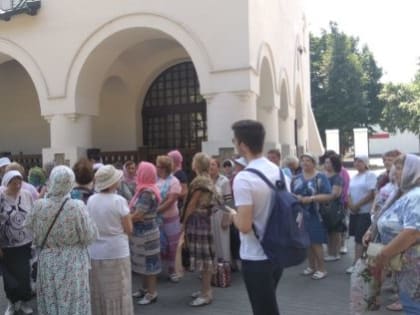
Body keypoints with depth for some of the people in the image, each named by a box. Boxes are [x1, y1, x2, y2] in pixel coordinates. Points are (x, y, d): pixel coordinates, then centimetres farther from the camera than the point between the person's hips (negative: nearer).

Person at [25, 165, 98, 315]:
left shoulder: (39, 206, -12)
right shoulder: (77, 207, -20)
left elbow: (32, 231, 3)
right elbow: (89, 237, -11)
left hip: (47, 263, 3)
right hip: (72, 264, -2)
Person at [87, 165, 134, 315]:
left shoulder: (91, 200, 0)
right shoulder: (119, 201, -14)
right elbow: (129, 229, -10)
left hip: (95, 253, 5)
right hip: (116, 253, -5)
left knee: (98, 294, 17)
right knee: (118, 294, 8)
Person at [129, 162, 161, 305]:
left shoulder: (147, 193, -23)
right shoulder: (145, 190, 9)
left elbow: (137, 215, -22)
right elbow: (136, 210, 13)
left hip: (146, 233, -9)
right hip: (142, 232, 9)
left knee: (149, 263, 2)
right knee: (144, 262, 18)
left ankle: (152, 293, 13)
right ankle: (145, 288, 31)